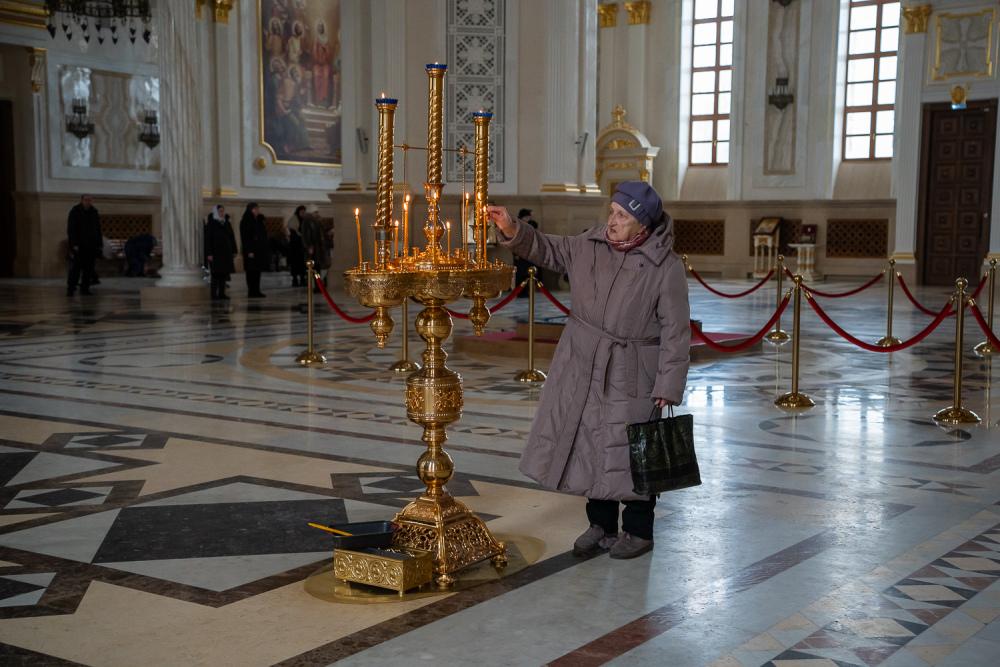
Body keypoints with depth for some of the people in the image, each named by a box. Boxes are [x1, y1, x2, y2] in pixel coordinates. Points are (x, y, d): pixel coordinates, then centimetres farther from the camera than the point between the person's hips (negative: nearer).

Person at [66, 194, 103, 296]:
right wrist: (74, 244, -15)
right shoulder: (75, 212, -2)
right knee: (75, 268, -8)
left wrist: (100, 245, 11)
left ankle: (85, 288, 8)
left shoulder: (94, 213, 13)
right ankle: (70, 289, -6)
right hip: (78, 246, -5)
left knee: (89, 268, 3)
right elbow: (71, 230, -6)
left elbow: (98, 230, 18)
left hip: (91, 246, 5)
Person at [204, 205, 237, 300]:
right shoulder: (211, 224, -5)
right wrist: (209, 254, -15)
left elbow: (232, 238, 15)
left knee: (224, 274, 6)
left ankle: (222, 293, 11)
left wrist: (234, 251, 10)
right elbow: (208, 239, -9)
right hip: (216, 252, -6)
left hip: (226, 252, 6)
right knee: (216, 274, -6)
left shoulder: (227, 223, 12)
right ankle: (214, 294, -4)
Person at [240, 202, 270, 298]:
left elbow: (263, 235, 19)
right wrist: (249, 251, -20)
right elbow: (245, 237, -14)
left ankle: (256, 291, 11)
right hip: (251, 250, -8)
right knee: (251, 271, -5)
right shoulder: (245, 221, -9)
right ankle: (251, 291, -2)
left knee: (257, 271, 8)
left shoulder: (260, 220, 15)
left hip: (260, 250, 8)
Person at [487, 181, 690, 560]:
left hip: (632, 378, -5)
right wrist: (512, 231, -8)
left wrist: (668, 387, -14)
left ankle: (638, 531, 23)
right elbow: (546, 250, 11)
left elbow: (676, 332, -12)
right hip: (583, 368, 5)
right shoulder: (590, 247, 1)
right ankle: (601, 526, 29)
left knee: (628, 452, 3)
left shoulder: (666, 267, -13)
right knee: (590, 446, 13)